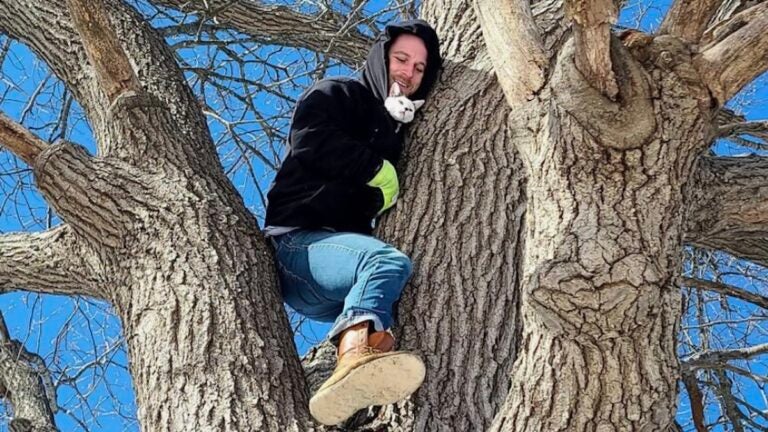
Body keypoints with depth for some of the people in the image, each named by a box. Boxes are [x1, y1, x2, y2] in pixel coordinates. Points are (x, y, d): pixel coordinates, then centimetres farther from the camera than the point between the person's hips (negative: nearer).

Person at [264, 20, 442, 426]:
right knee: (389, 262, -37)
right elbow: (311, 141, -13)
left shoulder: (403, 132, 28)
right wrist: (381, 173, -4)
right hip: (298, 242, -8)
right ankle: (355, 358, -68)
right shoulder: (335, 95, 9)